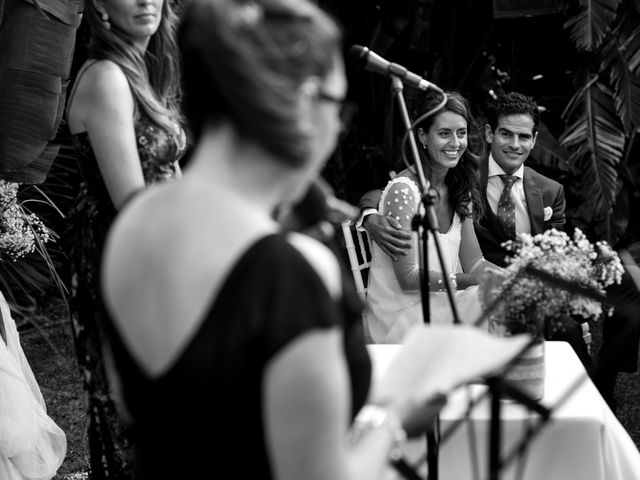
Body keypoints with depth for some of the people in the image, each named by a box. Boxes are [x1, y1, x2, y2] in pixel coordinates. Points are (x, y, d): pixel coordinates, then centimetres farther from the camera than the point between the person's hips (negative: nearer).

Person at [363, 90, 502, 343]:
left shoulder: (460, 189, 10)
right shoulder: (403, 190, -15)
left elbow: (474, 262, 6)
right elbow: (408, 277, -19)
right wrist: (469, 280, -30)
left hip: (441, 303, 7)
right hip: (399, 319, -7)